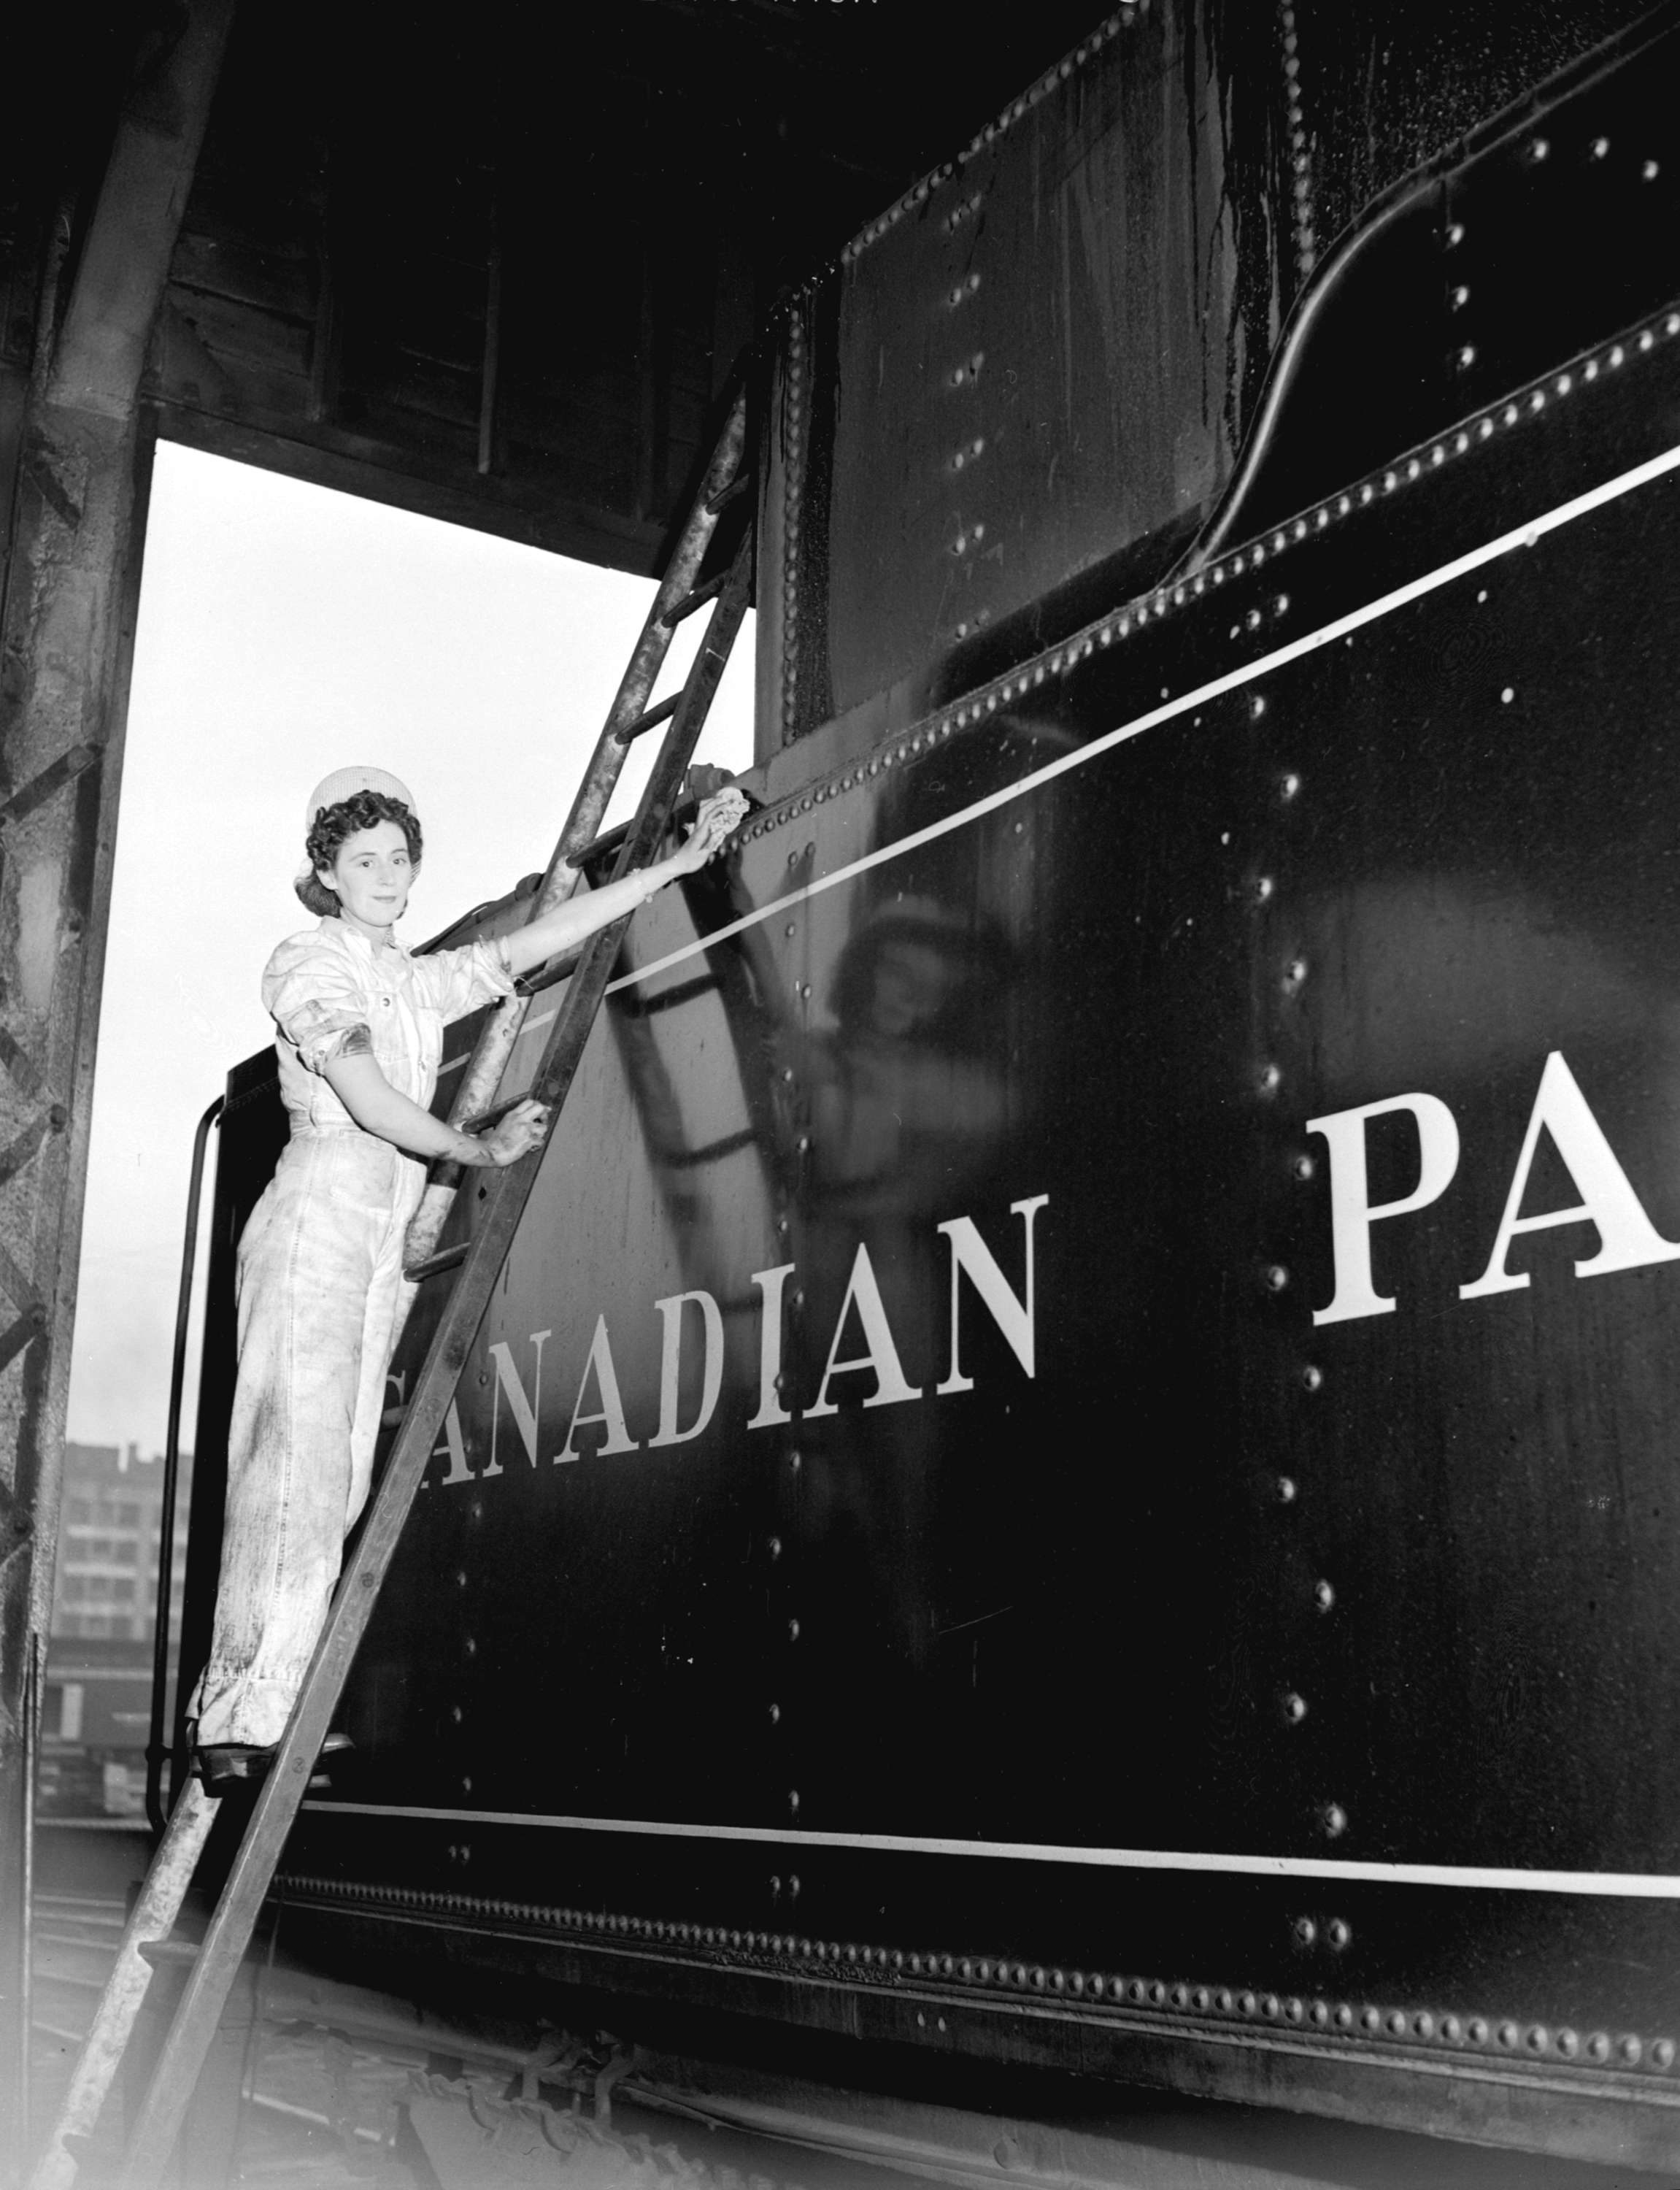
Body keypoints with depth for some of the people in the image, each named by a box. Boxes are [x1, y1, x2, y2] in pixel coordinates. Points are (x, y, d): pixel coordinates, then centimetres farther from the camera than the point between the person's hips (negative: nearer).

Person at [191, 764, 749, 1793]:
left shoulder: (422, 983, 22)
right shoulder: (308, 964, 2)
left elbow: (535, 942, 14)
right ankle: (241, 1725, -17)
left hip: (389, 1242, 7)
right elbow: (365, 1094, -11)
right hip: (318, 1220, -7)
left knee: (343, 1476, -1)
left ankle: (276, 1715, -1)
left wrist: (678, 862, 9)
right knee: (297, 1458, -16)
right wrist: (476, 1149, -8)